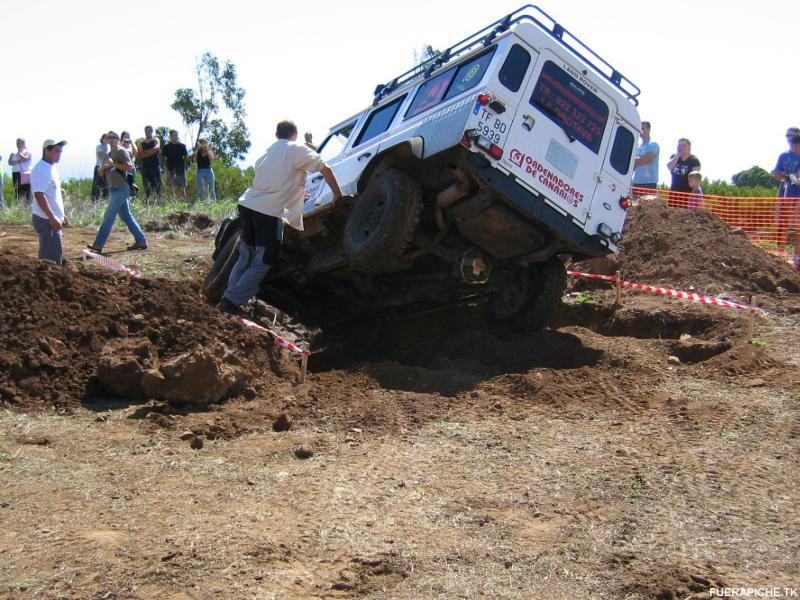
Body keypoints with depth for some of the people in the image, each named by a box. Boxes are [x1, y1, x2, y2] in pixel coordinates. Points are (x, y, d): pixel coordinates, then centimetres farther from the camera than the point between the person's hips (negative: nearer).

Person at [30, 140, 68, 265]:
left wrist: (61, 215, 23)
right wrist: (52, 218, -25)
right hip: (46, 220, -10)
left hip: (53, 218, 10)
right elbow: (39, 195, -23)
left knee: (48, 254, 15)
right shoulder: (41, 170, -16)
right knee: (53, 255, -10)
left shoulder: (51, 168, 14)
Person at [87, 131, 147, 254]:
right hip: (114, 189, 9)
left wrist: (114, 164, -22)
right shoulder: (110, 154, 19)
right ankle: (141, 241, 14)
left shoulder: (122, 152, -7)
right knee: (126, 217, 10)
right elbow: (101, 173, 17)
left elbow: (129, 167, -21)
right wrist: (104, 167, -4)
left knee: (108, 217, -9)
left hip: (120, 189, -9)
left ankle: (98, 245, -9)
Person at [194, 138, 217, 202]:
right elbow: (194, 160, -8)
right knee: (201, 190, -2)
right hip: (200, 171, 1)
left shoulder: (209, 151, 9)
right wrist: (197, 149, -10)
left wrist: (207, 150, -12)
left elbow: (211, 159, -10)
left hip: (208, 171, -1)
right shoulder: (198, 152, 9)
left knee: (211, 188, 0)